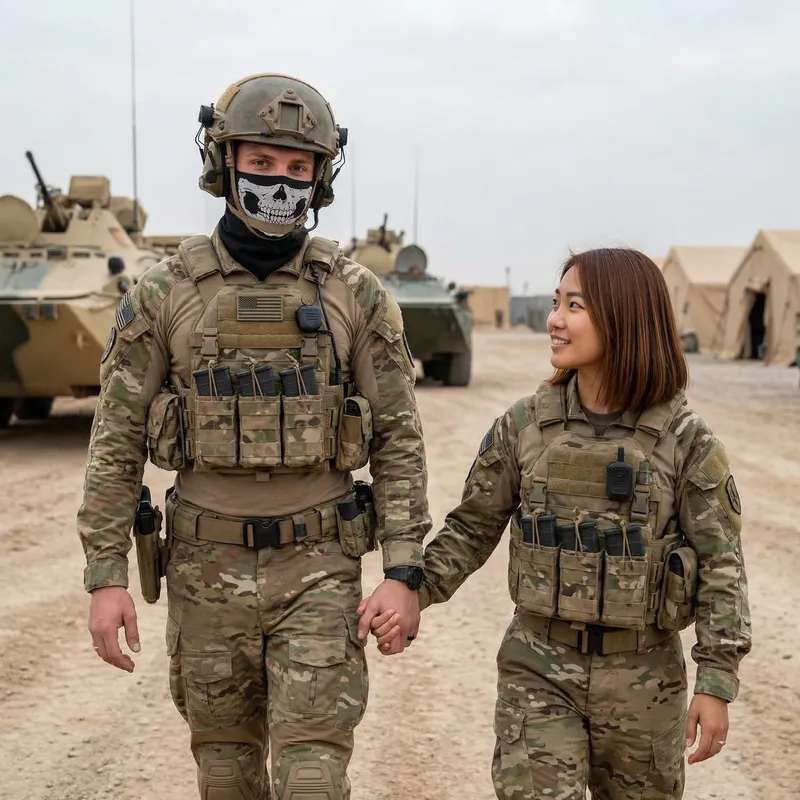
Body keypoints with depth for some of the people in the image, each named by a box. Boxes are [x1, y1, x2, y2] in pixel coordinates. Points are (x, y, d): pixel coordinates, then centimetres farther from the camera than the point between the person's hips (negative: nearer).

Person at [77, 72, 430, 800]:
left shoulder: (355, 295, -3)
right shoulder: (164, 293, -3)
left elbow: (398, 439, -2)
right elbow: (117, 442, -1)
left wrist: (404, 572, -9)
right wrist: (106, 576, -6)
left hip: (319, 564, -1)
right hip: (208, 568, 1)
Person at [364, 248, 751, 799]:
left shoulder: (683, 438, -8)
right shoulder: (524, 426, -3)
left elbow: (720, 561, -6)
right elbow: (472, 528, 5)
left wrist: (717, 683, -9)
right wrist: (413, 593, -10)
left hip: (642, 675, 0)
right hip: (538, 669, 1)